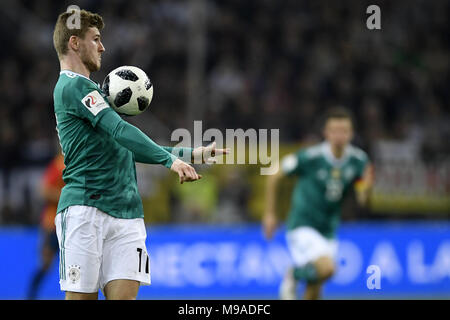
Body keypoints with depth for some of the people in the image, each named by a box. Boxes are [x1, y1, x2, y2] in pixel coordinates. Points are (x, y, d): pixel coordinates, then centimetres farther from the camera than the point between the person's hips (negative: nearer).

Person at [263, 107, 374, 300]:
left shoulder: (358, 160, -5)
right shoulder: (310, 157, -18)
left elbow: (362, 199, -4)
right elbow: (275, 176, -5)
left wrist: (366, 187, -27)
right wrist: (269, 214, -1)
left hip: (328, 231, 5)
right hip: (302, 225, -5)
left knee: (314, 293, 9)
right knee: (326, 268, -28)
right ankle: (294, 276, 1)